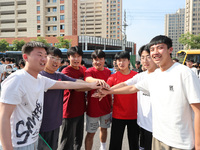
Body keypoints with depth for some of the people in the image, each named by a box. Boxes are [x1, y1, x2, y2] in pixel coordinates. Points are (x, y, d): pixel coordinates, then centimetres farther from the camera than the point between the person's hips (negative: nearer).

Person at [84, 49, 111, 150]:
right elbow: (88, 79, -37)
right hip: (93, 107, -5)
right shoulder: (90, 71, -12)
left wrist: (111, 104, 14)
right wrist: (98, 80, -58)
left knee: (104, 128, 22)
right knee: (91, 133, 5)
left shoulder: (108, 71, 3)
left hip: (106, 107, 5)